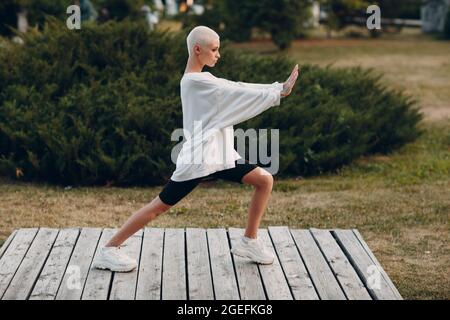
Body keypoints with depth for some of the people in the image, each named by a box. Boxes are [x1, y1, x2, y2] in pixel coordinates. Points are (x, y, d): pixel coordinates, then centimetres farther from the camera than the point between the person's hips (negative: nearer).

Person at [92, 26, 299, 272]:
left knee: (264, 180, 4)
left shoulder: (203, 80, 17)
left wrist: (278, 88, 4)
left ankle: (249, 241, 11)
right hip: (198, 158, -9)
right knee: (160, 205, -6)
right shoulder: (195, 81, -13)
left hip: (219, 156, 9)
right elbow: (238, 92, -13)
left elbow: (237, 90, 12)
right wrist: (278, 93, -8)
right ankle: (108, 250, 2)